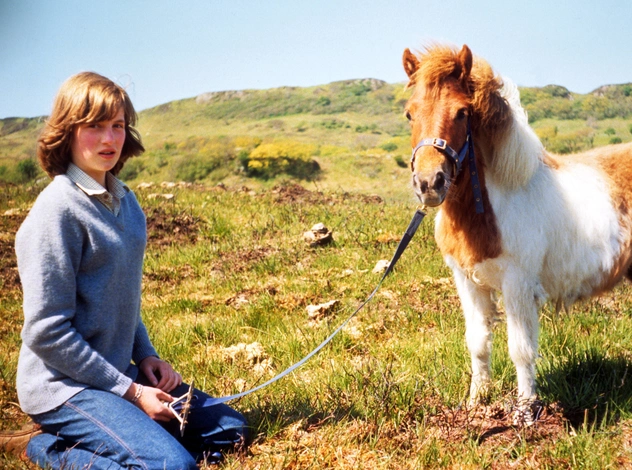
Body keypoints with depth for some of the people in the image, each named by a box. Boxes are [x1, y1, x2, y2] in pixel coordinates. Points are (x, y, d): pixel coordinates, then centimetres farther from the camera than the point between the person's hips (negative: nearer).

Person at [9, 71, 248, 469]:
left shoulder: (125, 201, 6)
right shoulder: (58, 210, -19)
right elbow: (47, 332, -20)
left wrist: (146, 355, 4)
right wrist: (129, 392, -17)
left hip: (120, 372, 8)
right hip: (64, 385, -8)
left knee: (230, 429, 9)